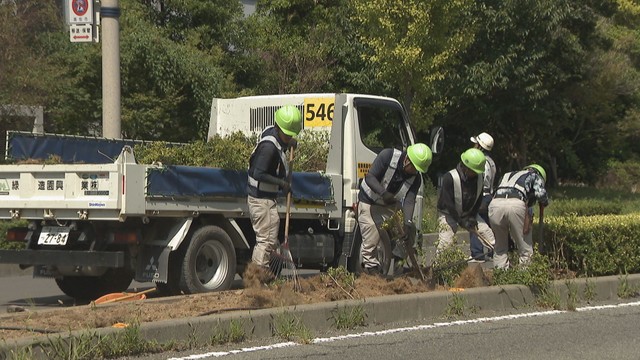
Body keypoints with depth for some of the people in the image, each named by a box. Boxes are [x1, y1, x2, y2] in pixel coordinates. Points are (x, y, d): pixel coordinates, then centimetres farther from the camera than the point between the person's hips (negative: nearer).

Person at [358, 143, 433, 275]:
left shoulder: (416, 179, -14)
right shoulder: (388, 156, -25)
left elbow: (409, 201, -23)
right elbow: (370, 177, -27)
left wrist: (408, 221, -41)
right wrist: (383, 193, -43)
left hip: (388, 206, 4)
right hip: (368, 202, -4)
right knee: (371, 240, -11)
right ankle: (372, 267, -5)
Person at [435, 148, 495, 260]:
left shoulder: (478, 177, -7)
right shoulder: (450, 178, -26)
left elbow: (478, 200, 4)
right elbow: (448, 203, -23)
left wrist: (472, 217, -9)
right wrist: (462, 221, -21)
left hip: (469, 214, 5)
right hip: (449, 214, -5)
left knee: (491, 237, -1)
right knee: (445, 242, -23)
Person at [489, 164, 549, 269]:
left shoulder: (508, 175, 40)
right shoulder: (535, 176, 27)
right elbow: (540, 193, 8)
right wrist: (544, 202, 29)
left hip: (495, 205, 4)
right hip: (516, 204, -4)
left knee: (500, 247, 19)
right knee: (525, 248, 10)